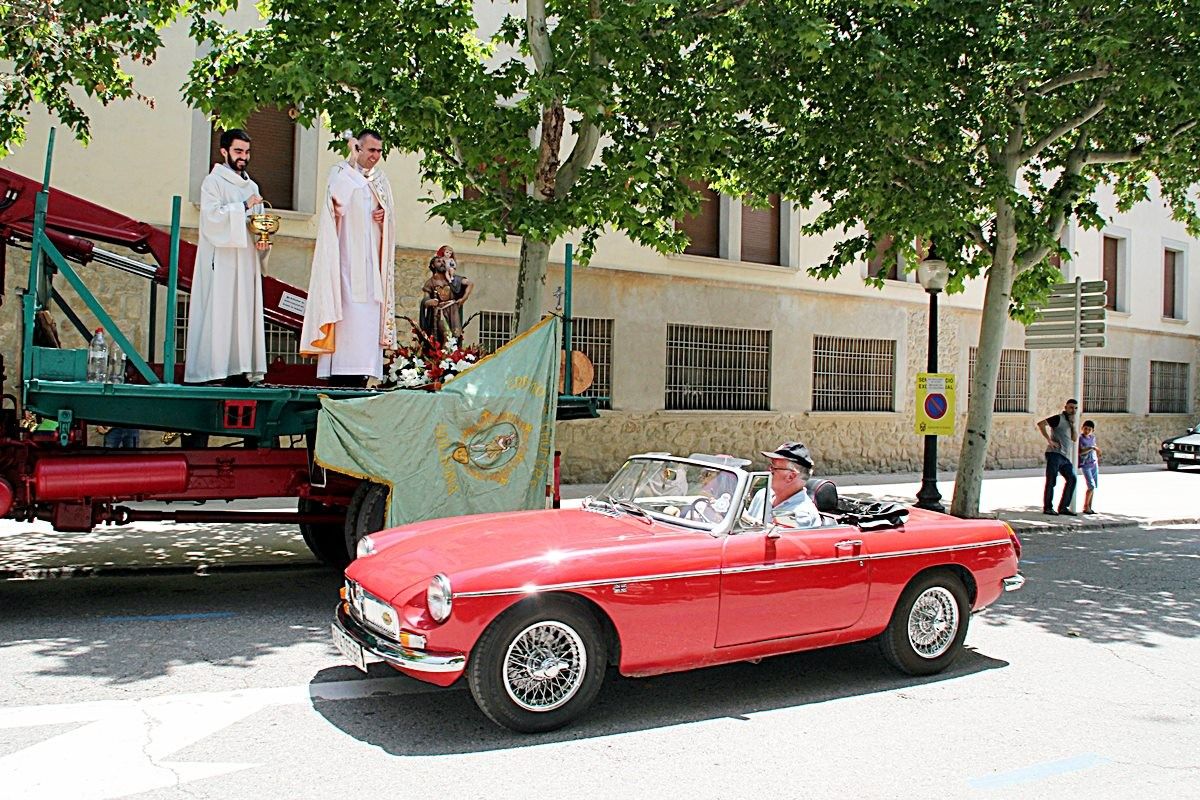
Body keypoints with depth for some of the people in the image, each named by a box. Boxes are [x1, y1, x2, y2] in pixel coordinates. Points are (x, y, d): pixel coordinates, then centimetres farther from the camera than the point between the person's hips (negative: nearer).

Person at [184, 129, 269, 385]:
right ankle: (216, 368, -12)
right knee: (220, 312, -11)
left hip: (247, 260, 6)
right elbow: (211, 216, -13)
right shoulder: (213, 182, 1)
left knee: (245, 313, 1)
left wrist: (263, 240, 3)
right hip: (221, 261, -6)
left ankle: (241, 369, 1)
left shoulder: (252, 187, 21)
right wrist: (244, 206, -14)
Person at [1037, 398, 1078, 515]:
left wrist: (1073, 425, 1)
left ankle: (1063, 507, 9)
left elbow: (1074, 439, 14)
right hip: (1054, 454, -8)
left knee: (1072, 479, 4)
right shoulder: (1058, 419, -3)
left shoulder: (1070, 421, 21)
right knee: (1051, 481, -4)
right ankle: (1047, 508, 2)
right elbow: (1041, 424, -17)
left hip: (1065, 457, 8)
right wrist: (1049, 440, -17)